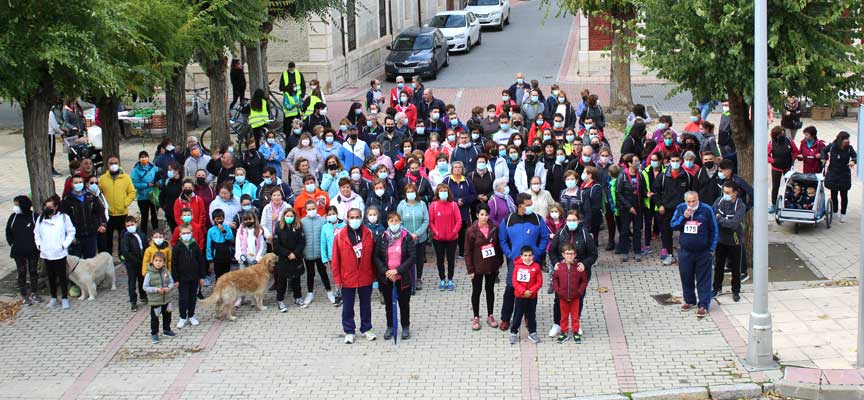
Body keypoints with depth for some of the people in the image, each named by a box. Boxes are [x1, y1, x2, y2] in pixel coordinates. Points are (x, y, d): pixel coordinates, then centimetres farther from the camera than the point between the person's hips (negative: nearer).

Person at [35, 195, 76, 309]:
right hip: (46, 254, 3)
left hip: (60, 253, -3)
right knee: (51, 276, 12)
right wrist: (39, 245, 4)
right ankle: (53, 297, 23)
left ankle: (64, 298, 11)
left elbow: (71, 232, -1)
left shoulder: (64, 218, -6)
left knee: (62, 276, 1)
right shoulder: (41, 219, 4)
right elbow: (36, 233, 15)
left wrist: (64, 244, -7)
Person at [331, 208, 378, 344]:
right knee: (348, 306, 9)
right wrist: (337, 278, -6)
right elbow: (335, 258, -5)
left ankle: (366, 329, 30)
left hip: (365, 277, 2)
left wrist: (374, 274, 4)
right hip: (347, 278, -2)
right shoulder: (340, 235, -9)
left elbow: (373, 255, 3)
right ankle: (349, 331, 22)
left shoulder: (369, 234, -4)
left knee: (366, 305, 15)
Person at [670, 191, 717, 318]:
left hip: (703, 252, -3)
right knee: (686, 277, 11)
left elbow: (714, 230, -1)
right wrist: (683, 217, -15)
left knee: (703, 279, 0)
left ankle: (703, 305, 4)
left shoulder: (706, 210, -8)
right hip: (685, 251, 3)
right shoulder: (680, 208, 1)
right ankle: (689, 301, 28)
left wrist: (711, 248, -3)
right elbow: (673, 225, 2)